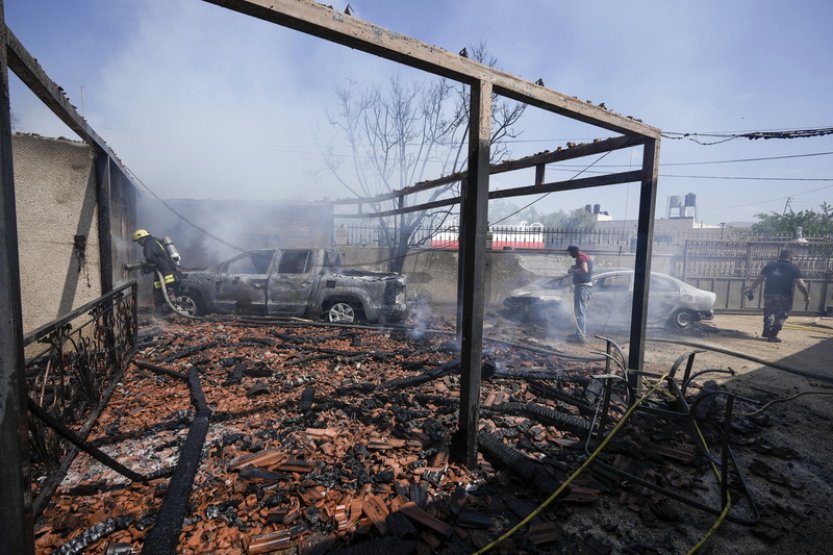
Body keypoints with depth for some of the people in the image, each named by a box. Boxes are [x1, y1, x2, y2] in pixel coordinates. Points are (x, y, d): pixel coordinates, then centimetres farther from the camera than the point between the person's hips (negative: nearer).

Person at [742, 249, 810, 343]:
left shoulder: (770, 265, 10)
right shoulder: (793, 268, 2)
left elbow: (759, 279, 10)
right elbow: (800, 284, -6)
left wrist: (751, 288, 19)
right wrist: (807, 295, 5)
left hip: (768, 293, 3)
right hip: (784, 296, -3)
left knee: (768, 312, 20)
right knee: (780, 315, 7)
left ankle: (766, 332, 21)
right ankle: (772, 335, 5)